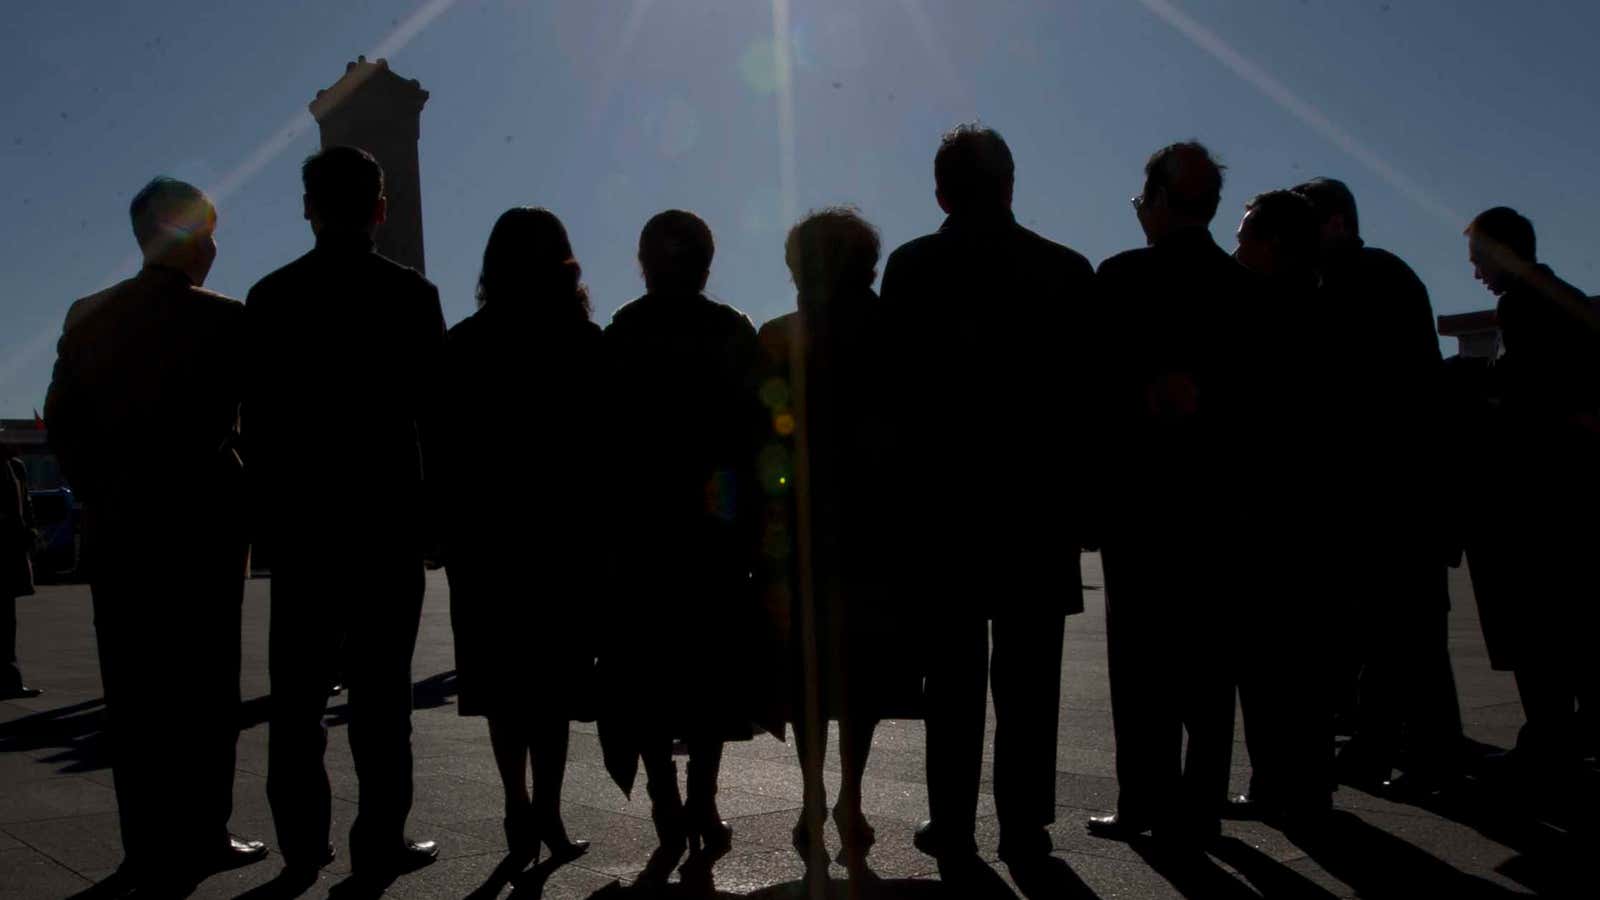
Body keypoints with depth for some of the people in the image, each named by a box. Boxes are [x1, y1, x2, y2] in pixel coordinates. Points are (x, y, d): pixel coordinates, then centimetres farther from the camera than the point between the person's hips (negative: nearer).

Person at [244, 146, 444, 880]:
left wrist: (270, 507, 11)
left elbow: (257, 416, 5)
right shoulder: (410, 294, -3)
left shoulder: (270, 296, 5)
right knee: (380, 680, 0)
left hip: (299, 510, 3)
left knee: (300, 683, 9)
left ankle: (303, 836, 16)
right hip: (387, 507, -3)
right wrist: (435, 502, 6)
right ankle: (379, 839, 3)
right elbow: (432, 409, -3)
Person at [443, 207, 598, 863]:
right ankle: (544, 812, 4)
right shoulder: (582, 342, -6)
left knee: (504, 675, 12)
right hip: (567, 528, -2)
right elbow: (603, 440, -5)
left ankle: (519, 808, 16)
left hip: (486, 531, 2)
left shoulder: (464, 344, 1)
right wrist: (603, 527, 3)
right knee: (553, 674, 5)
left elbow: (448, 445, 1)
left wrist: (453, 528, 7)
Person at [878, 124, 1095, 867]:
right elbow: (1084, 391, 2)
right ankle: (1023, 823, 11)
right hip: (1040, 493, 1)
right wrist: (1076, 491, 9)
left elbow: (897, 383, -4)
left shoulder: (911, 266, -2)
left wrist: (906, 487, 3)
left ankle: (952, 821, 12)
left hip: (943, 491, 0)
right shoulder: (1068, 269, 2)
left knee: (954, 666, 7)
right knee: (1028, 668, 6)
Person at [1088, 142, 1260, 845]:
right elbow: (1253, 391, 7)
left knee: (1141, 648, 2)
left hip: (1138, 488, -4)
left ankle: (1145, 800, 5)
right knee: (1209, 649, 8)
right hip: (1219, 490, 4)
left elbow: (1103, 379, -7)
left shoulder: (1122, 276, -6)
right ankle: (1198, 806, 13)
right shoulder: (1246, 287, 6)